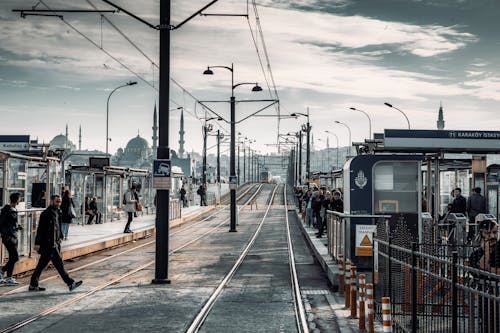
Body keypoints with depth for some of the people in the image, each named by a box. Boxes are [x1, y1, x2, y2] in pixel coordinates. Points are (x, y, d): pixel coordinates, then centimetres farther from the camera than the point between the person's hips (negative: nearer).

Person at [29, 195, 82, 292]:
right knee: (58, 263, -5)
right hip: (48, 244, -9)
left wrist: (60, 237, 14)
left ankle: (33, 285, 19)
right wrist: (37, 243, -17)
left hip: (55, 243, 9)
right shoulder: (46, 214, -13)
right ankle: (70, 283, -3)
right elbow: (40, 229, -15)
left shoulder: (58, 212, 13)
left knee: (42, 264, 13)